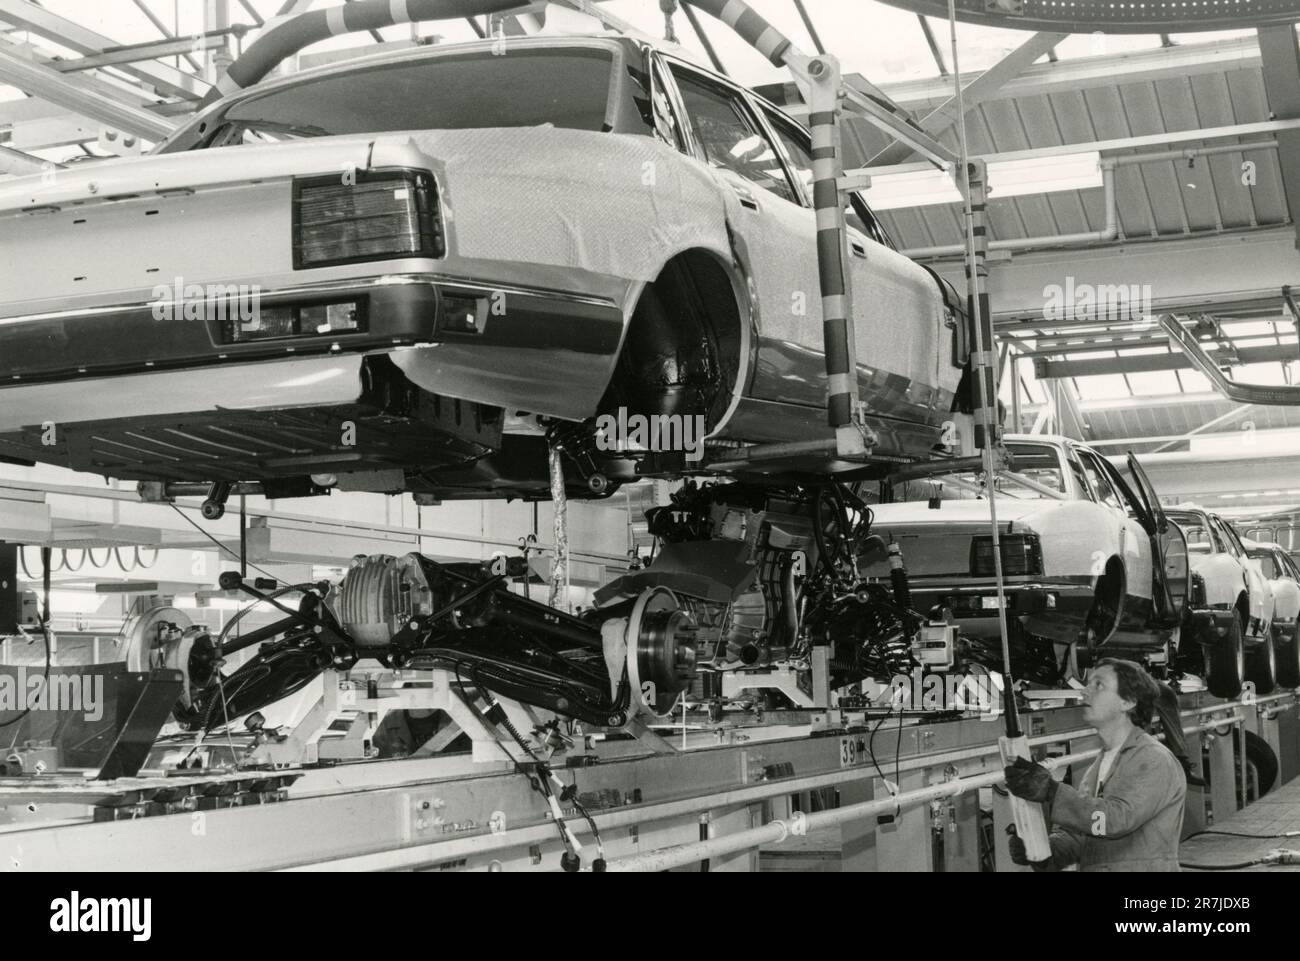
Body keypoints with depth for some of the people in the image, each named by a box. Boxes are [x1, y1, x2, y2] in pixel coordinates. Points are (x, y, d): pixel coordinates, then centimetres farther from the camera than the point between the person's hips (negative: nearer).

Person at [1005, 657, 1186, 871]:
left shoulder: (1155, 761, -7)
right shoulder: (1098, 766, 17)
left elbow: (1119, 818, -22)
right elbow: (1074, 835, 12)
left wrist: (1052, 793, -31)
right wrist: (1041, 850, -9)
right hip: (1092, 866, 6)